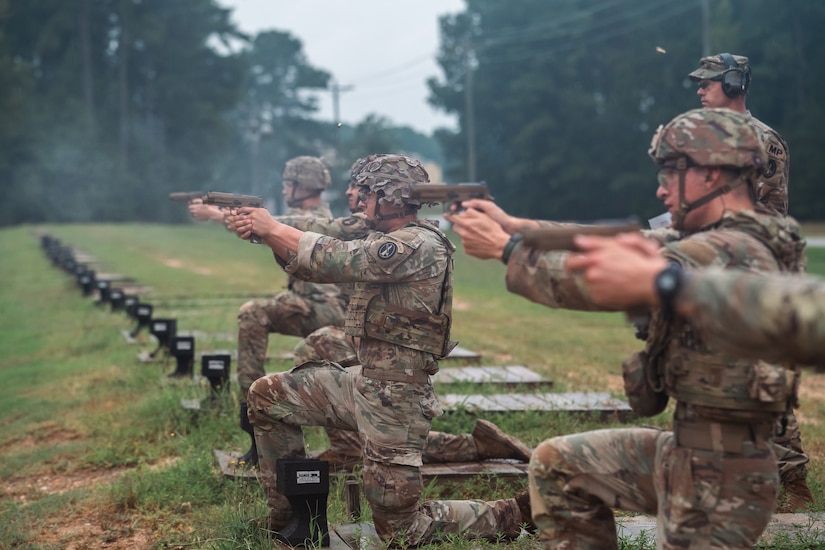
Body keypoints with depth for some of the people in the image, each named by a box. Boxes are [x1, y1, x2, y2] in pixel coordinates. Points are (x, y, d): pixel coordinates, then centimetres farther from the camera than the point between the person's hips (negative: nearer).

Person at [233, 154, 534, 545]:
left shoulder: (420, 246, -19)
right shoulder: (386, 242, 10)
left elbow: (335, 260, -24)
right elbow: (312, 264, 9)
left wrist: (272, 228, -14)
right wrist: (268, 232, -5)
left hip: (394, 398, -9)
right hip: (363, 382, 9)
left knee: (399, 530, -2)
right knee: (266, 396, 10)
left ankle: (516, 515, 9)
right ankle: (287, 515, 20)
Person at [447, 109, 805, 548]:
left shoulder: (728, 253, -24)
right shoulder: (725, 242, 6)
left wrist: (505, 248, -15)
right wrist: (514, 225, 2)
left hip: (717, 478, -9)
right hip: (685, 449, 9)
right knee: (557, 465, 16)